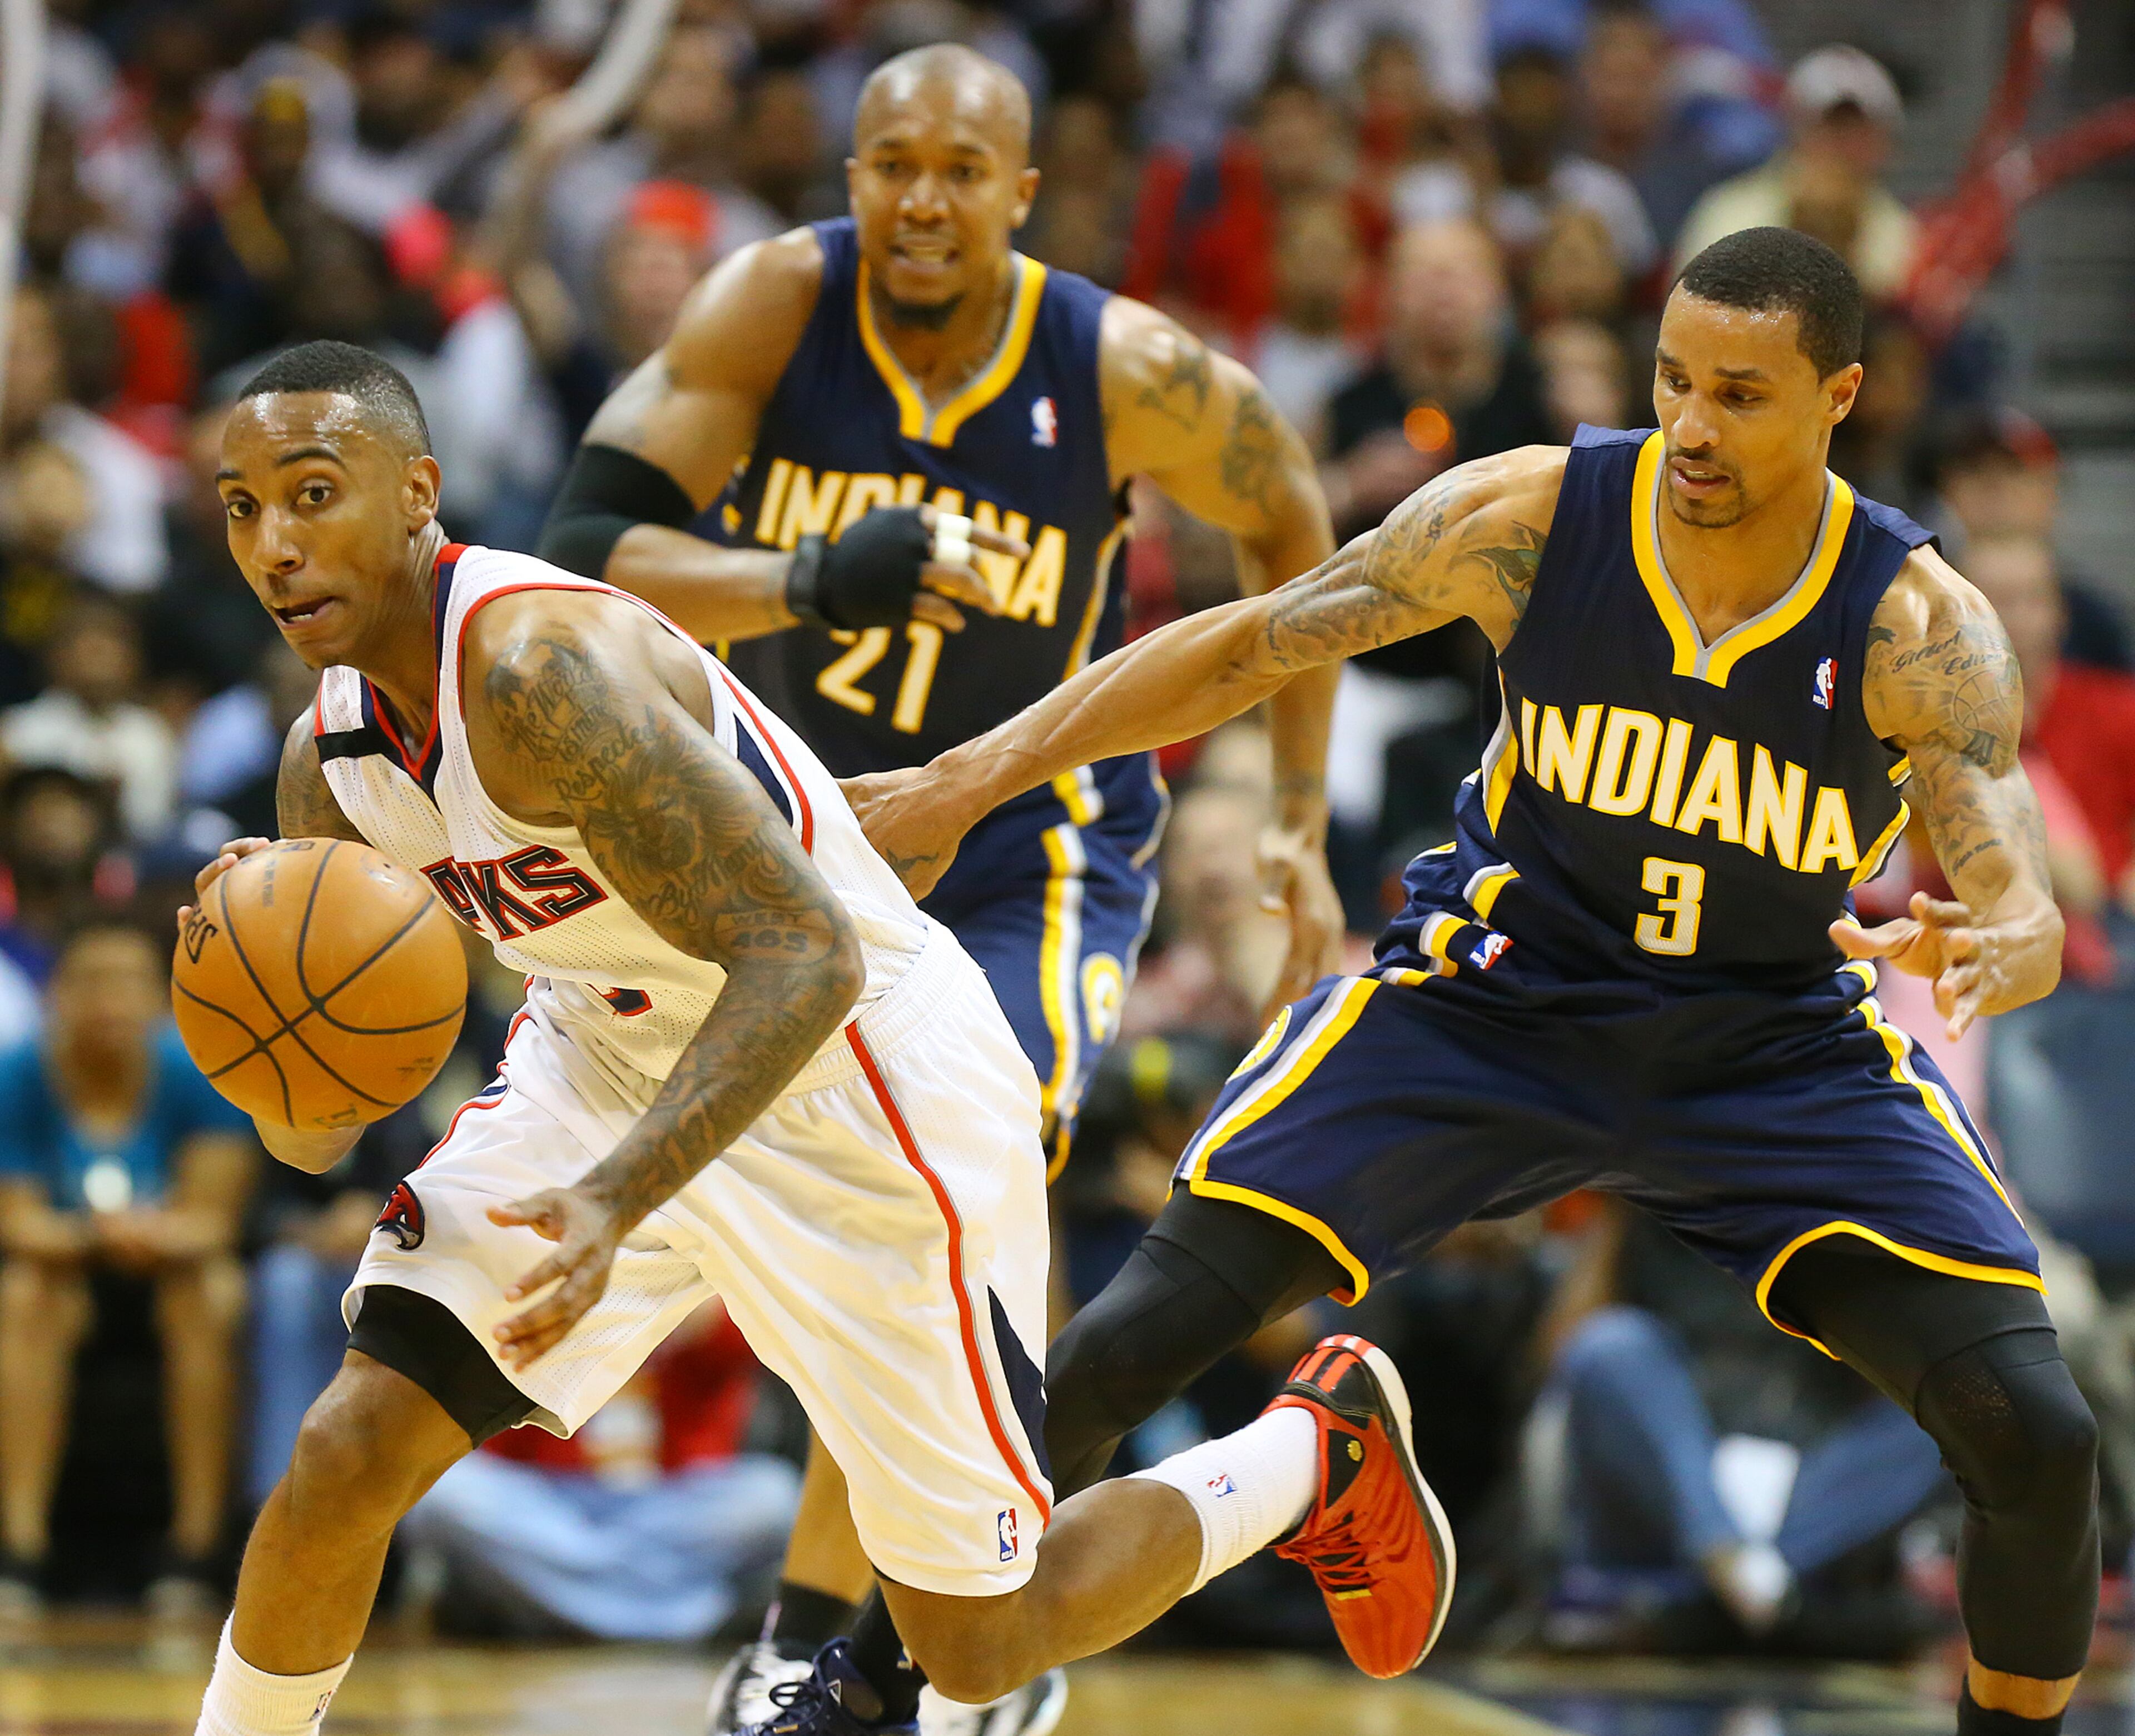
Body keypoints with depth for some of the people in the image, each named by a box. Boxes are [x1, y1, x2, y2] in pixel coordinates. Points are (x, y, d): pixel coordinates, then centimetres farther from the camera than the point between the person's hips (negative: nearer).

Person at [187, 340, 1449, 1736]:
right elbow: (314, 1136, 0)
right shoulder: (334, 757, -4)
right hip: (605, 1070, 7)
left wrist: (615, 1201, -44)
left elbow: (805, 959, -35)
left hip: (864, 1092, -7)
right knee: (349, 1453, -12)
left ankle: (1329, 1437, 28)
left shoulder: (545, 669, -30)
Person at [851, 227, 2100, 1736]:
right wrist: (968, 783, -10)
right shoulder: (1530, 517, -16)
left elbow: (2027, 913, -25)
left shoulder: (1920, 626, -19)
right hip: (1491, 997, 0)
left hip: (1779, 1045, 0)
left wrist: (1988, 957, -51)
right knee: (1124, 1351, -12)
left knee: (2035, 1434, -16)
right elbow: (1247, 648, -7)